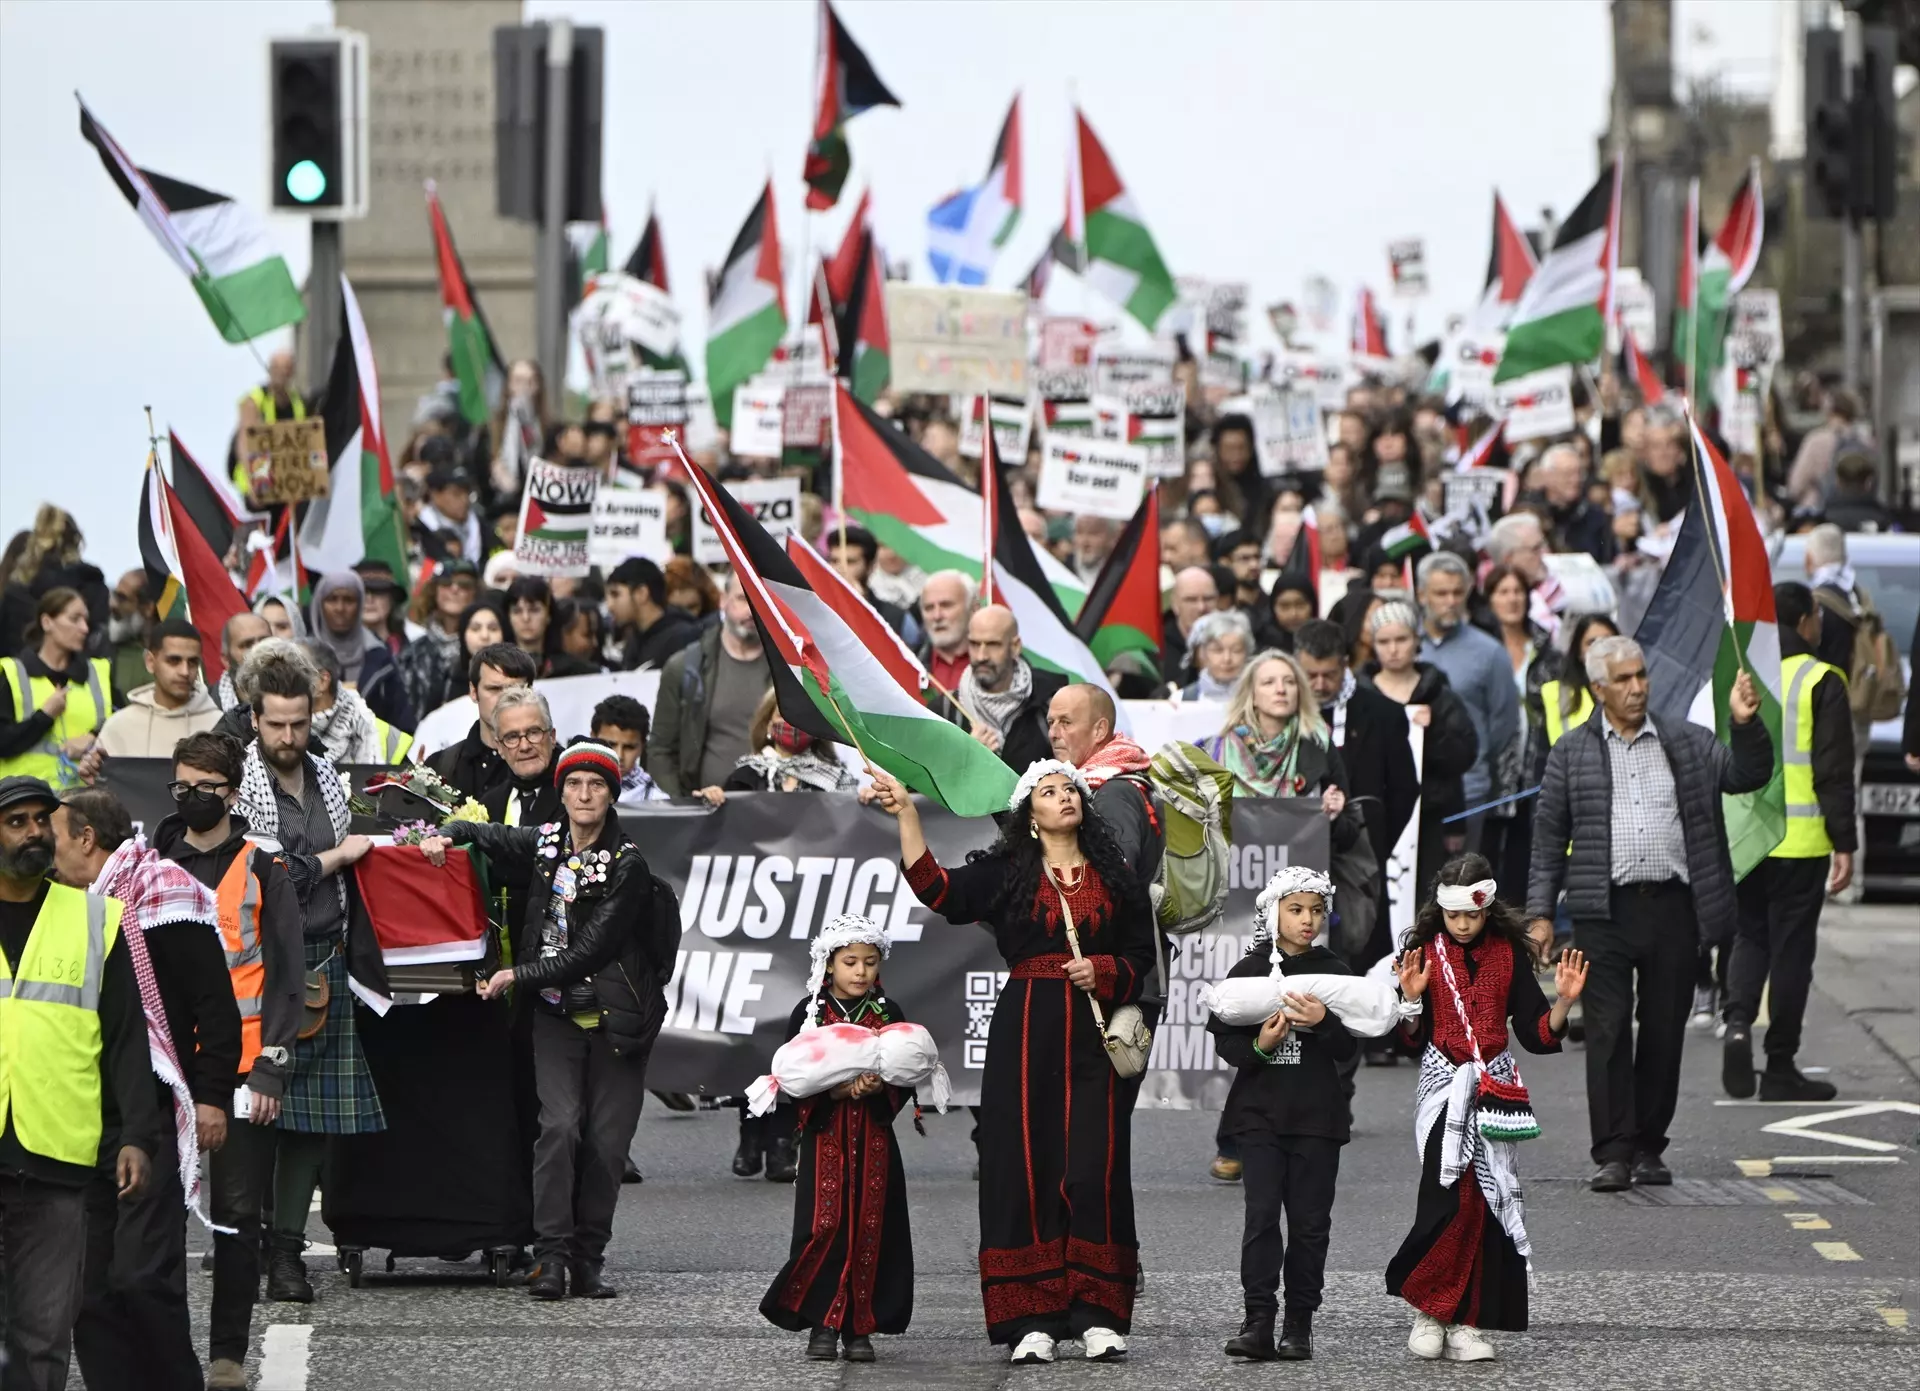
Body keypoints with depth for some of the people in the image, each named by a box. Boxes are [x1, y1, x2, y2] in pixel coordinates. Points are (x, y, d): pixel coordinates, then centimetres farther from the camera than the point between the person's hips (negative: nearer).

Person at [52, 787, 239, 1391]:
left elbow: (215, 1005, -8)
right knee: (92, 1292, 3)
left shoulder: (162, 893, -5)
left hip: (152, 1121, -8)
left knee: (143, 1273, -13)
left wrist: (211, 1098, -13)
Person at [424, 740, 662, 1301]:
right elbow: (483, 834, 24)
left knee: (606, 1139, -3)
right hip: (556, 1014, 2)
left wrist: (518, 975, -12)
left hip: (615, 1017, -2)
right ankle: (550, 1255, -13)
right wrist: (446, 835, 3)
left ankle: (589, 1259, 7)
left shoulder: (628, 865, -9)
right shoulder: (542, 844, 5)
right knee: (560, 1125, -14)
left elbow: (591, 950, -13)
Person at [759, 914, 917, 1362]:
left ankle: (859, 1326, 5)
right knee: (824, 1225, -10)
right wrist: (837, 1091, -17)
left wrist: (878, 1088, -15)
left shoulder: (889, 1014, 7)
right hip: (824, 1135, -2)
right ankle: (822, 1322, -3)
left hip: (874, 1137, 2)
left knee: (870, 1227, -1)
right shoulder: (809, 1013, 1)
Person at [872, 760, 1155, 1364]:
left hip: (1094, 1038, 1)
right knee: (1026, 1168, -4)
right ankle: (1033, 1319, -3)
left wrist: (1104, 972, -7)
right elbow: (935, 887, -7)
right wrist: (906, 812, -12)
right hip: (1025, 1036, -1)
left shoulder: (1115, 878, 12)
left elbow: (1141, 958, 13)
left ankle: (1098, 1315, -2)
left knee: (1094, 1171, -5)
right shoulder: (1005, 872, 7)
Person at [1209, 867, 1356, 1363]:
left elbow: (1348, 1049, 2)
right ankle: (1258, 1320, -13)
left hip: (1317, 1115, 1)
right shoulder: (1248, 971, 4)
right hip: (1259, 1112, -1)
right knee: (1261, 1214, -10)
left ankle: (1299, 1324, 6)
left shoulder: (1335, 974, 6)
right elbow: (1224, 1041, 4)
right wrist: (1259, 1046, -16)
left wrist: (1322, 1022, -17)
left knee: (1309, 1220, 2)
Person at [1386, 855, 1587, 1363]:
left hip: (1494, 1089, 2)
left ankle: (1466, 1323, 3)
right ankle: (1429, 1309, 2)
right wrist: (1412, 999, -17)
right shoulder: (1425, 953, 2)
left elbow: (1536, 1034, 6)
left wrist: (1563, 1001, -10)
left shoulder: (1509, 954, 6)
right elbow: (1411, 1040, 1)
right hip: (1444, 1088, -2)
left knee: (1487, 1202, -1)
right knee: (1448, 1197, -13)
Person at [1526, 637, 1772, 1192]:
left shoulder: (1687, 744, 12)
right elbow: (1549, 836, 9)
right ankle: (1614, 1154, -6)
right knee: (1608, 1031, -6)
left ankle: (1649, 1148, 15)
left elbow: (1749, 775, 5)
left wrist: (1746, 725, -13)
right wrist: (1541, 912, 3)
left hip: (1673, 908, 2)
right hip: (1605, 911, -2)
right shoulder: (1572, 752, 9)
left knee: (1664, 1031, 5)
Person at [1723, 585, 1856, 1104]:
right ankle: (1779, 1069, 5)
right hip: (1800, 841, -4)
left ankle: (1738, 1023, -9)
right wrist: (1844, 844, -7)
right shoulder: (1821, 682, -7)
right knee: (1791, 946, 3)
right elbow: (1834, 771, -10)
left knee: (1749, 936, 17)